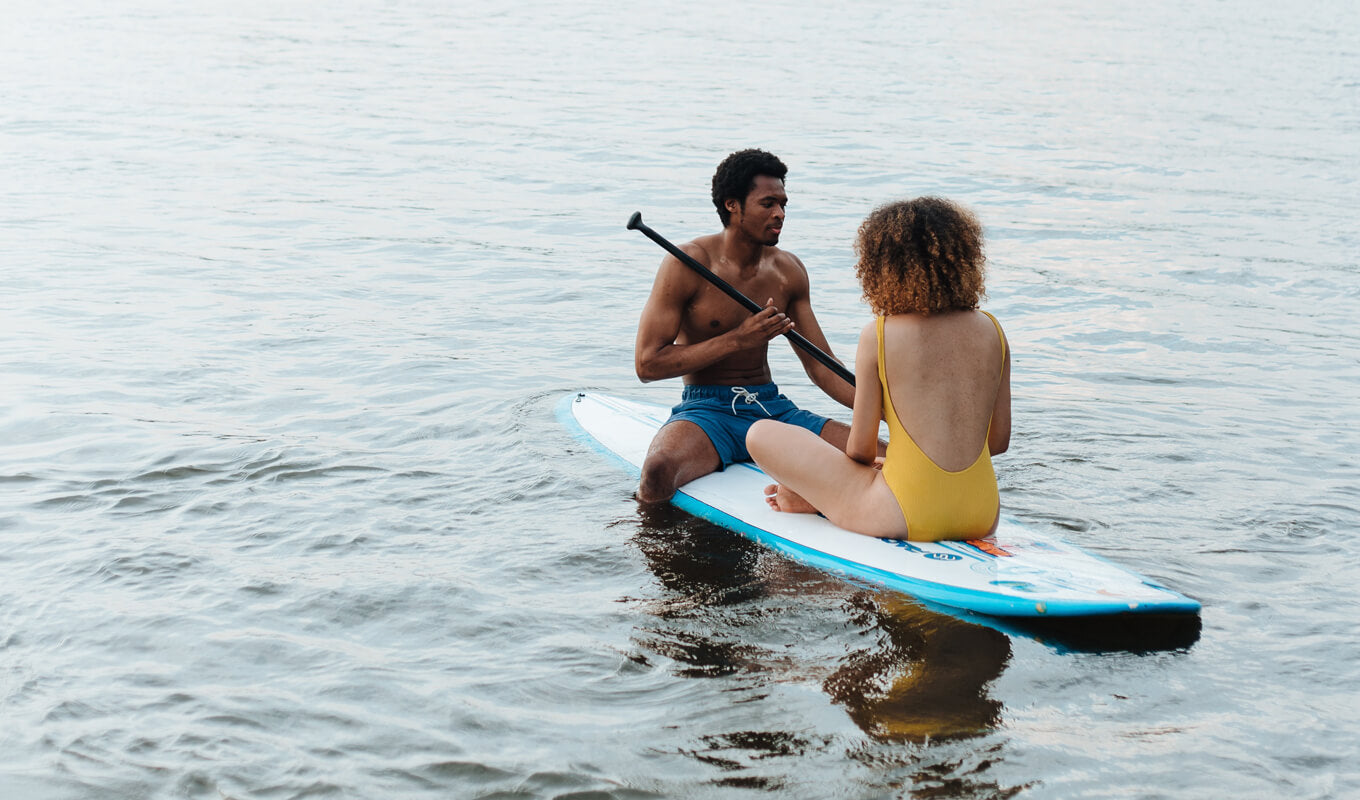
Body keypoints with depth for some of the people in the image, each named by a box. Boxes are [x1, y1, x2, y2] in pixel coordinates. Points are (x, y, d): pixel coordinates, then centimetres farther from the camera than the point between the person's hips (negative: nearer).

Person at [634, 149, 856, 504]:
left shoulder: (788, 271, 8)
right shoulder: (687, 264, -8)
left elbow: (822, 367, 10)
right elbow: (647, 363, -12)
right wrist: (738, 340, -16)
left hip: (772, 407, 5)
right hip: (706, 408, -5)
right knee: (659, 471, -39)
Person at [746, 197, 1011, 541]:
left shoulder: (879, 335, -8)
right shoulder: (992, 332, 4)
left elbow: (860, 449, -5)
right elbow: (999, 441, 11)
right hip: (983, 518, 4)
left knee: (761, 435, 7)